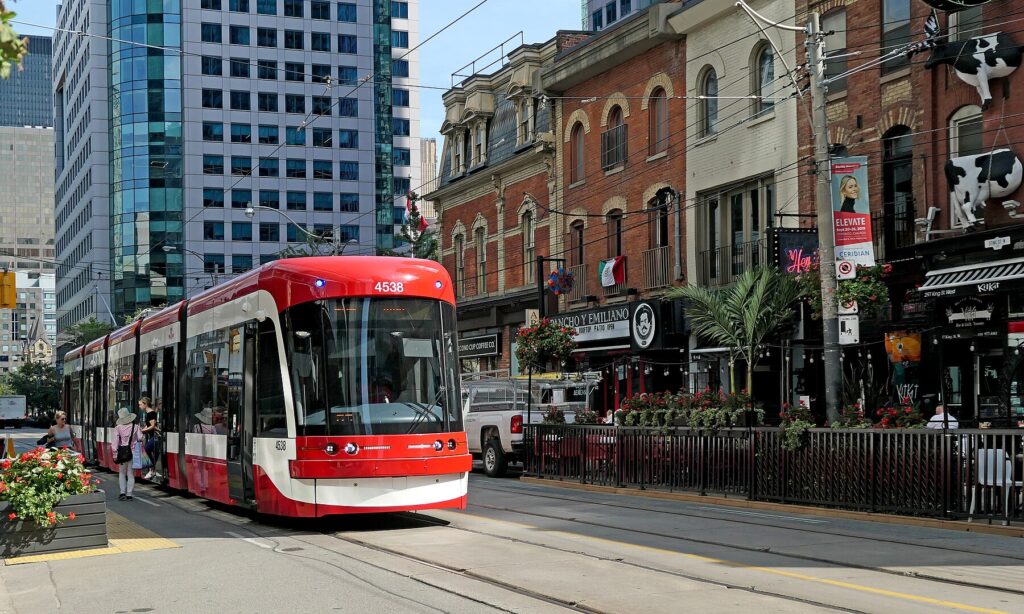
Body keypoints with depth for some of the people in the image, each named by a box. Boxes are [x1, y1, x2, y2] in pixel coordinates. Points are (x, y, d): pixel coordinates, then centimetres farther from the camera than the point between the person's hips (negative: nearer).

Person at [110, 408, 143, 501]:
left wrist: (115, 453, -10)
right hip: (133, 452, 1)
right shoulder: (135, 427, -4)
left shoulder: (118, 428, -6)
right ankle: (129, 494, 6)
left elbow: (115, 440, -11)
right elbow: (140, 438, -5)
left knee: (122, 473, 15)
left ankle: (123, 492, 5)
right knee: (131, 474, 8)